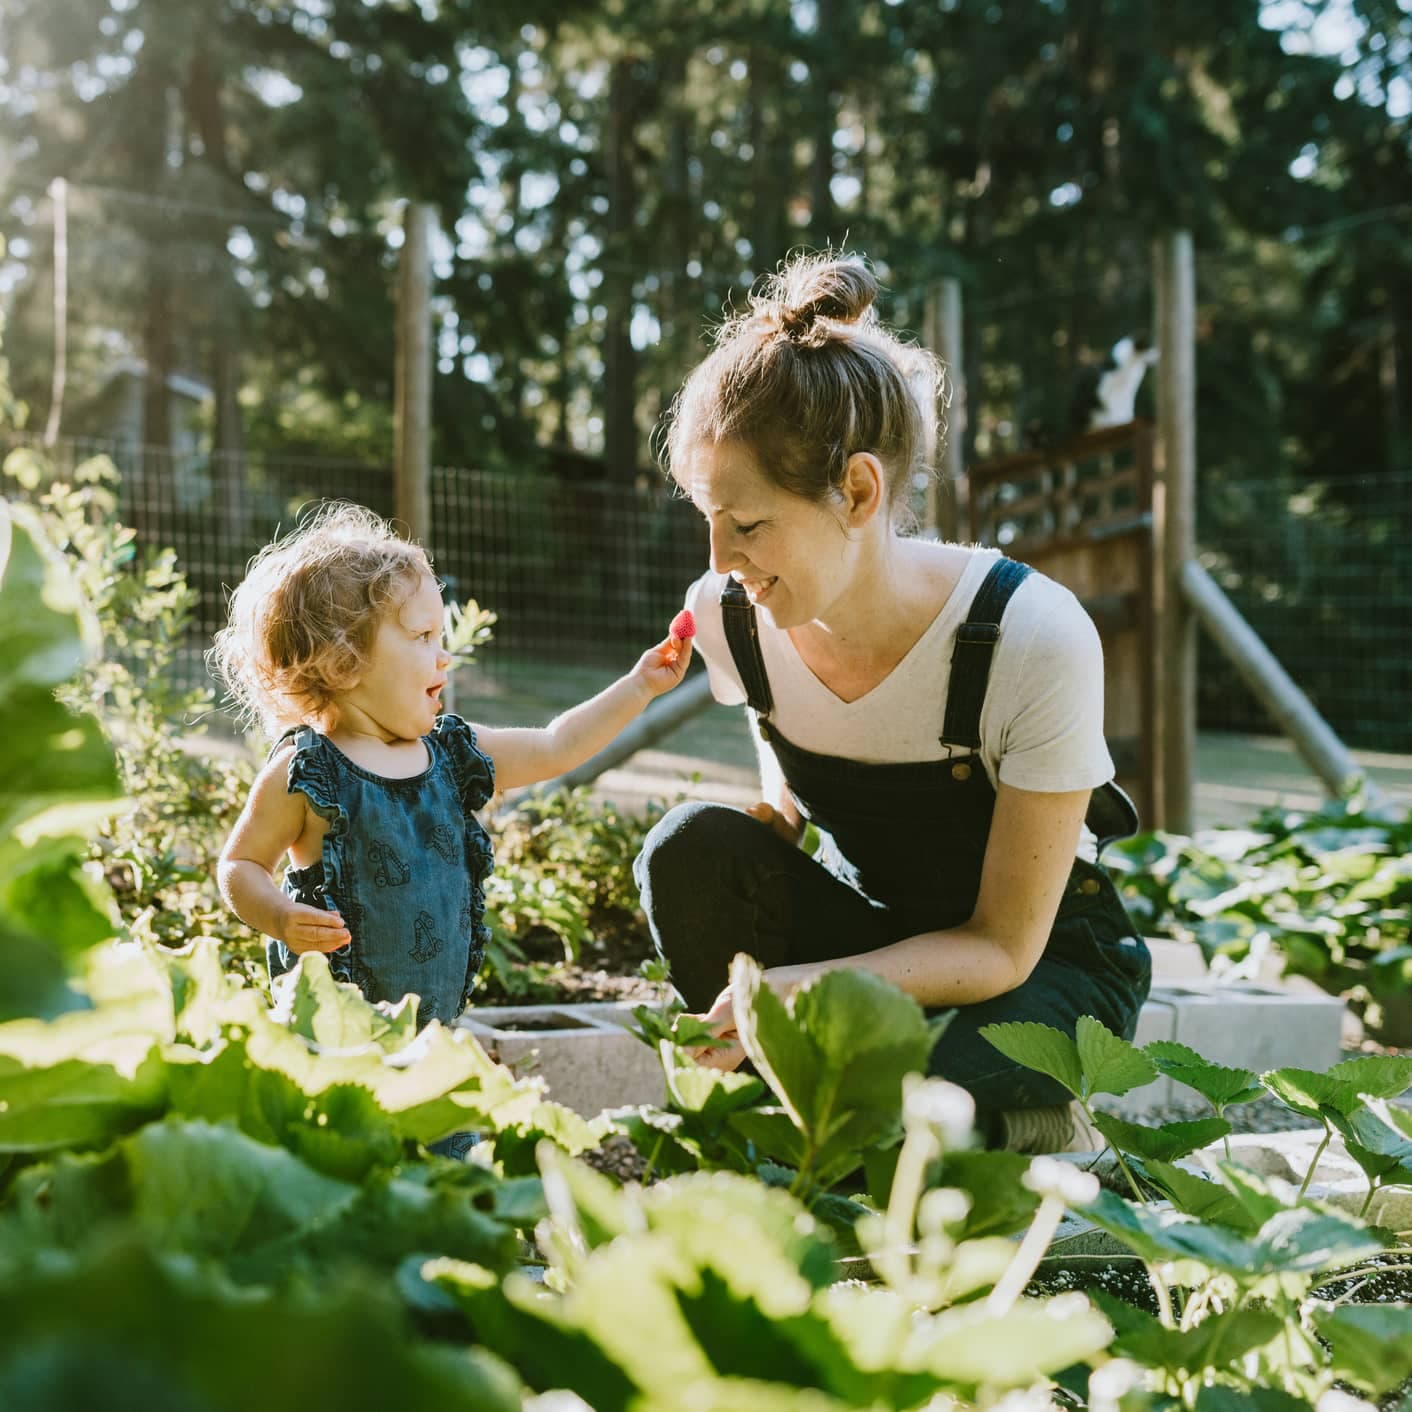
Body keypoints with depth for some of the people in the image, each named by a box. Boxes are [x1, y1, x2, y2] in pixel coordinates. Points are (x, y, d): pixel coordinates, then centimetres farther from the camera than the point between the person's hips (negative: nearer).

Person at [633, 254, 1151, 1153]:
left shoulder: (1034, 638, -28)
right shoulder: (728, 617, -14)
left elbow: (1003, 945, -23)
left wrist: (809, 984, -38)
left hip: (1046, 959, -4)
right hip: (873, 932, 4)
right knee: (692, 847, -25)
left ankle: (1042, 1137, 1)